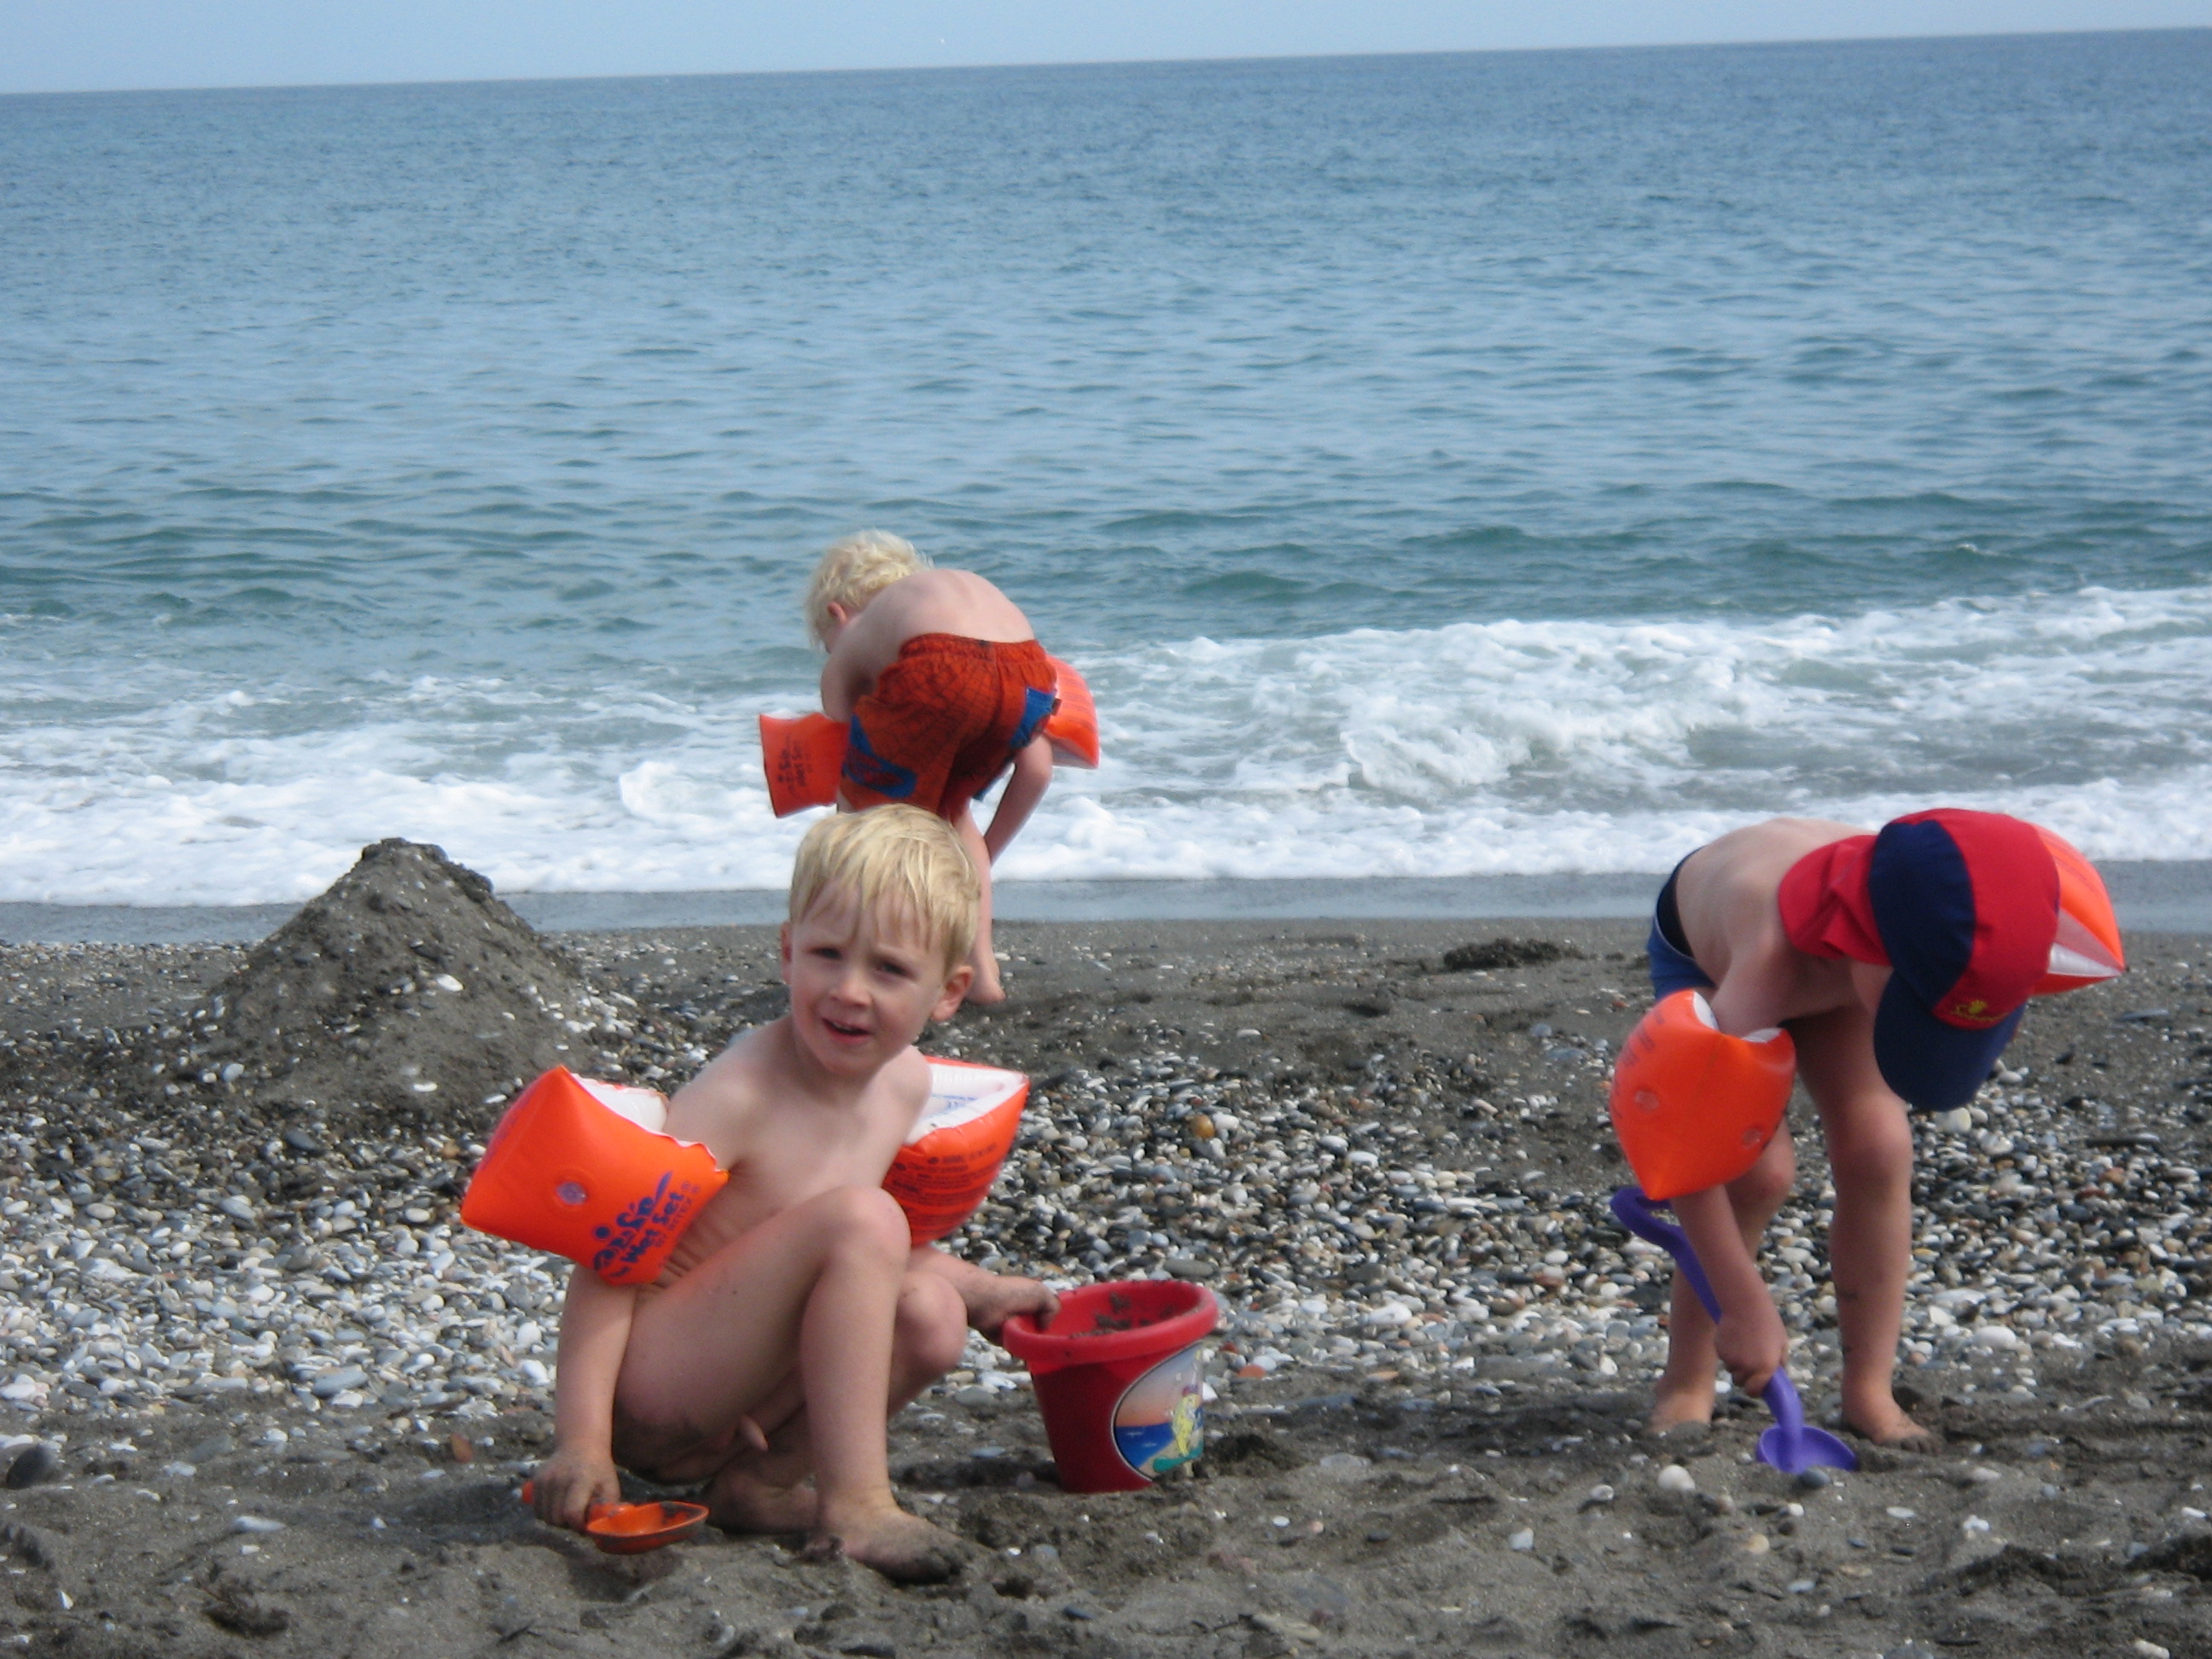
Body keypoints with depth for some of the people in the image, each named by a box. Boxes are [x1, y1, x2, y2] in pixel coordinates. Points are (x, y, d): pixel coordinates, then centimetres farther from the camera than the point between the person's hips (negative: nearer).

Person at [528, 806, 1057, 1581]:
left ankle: (755, 1484, -2)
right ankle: (851, 1506, -26)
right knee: (860, 1218, -24)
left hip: (728, 1401, 8)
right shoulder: (739, 1095, -22)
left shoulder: (906, 1082, 3)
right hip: (643, 1392, -8)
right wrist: (581, 1441, -30)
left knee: (930, 1315, -9)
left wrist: (978, 1292, 22)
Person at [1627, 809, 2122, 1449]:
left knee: (1877, 1148, -15)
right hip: (1703, 955, -4)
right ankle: (1686, 1383, -4)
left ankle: (1869, 1389, -4)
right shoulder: (1772, 961, -50)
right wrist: (1747, 1307, -48)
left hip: (1831, 959, 4)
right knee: (1757, 1170, -21)